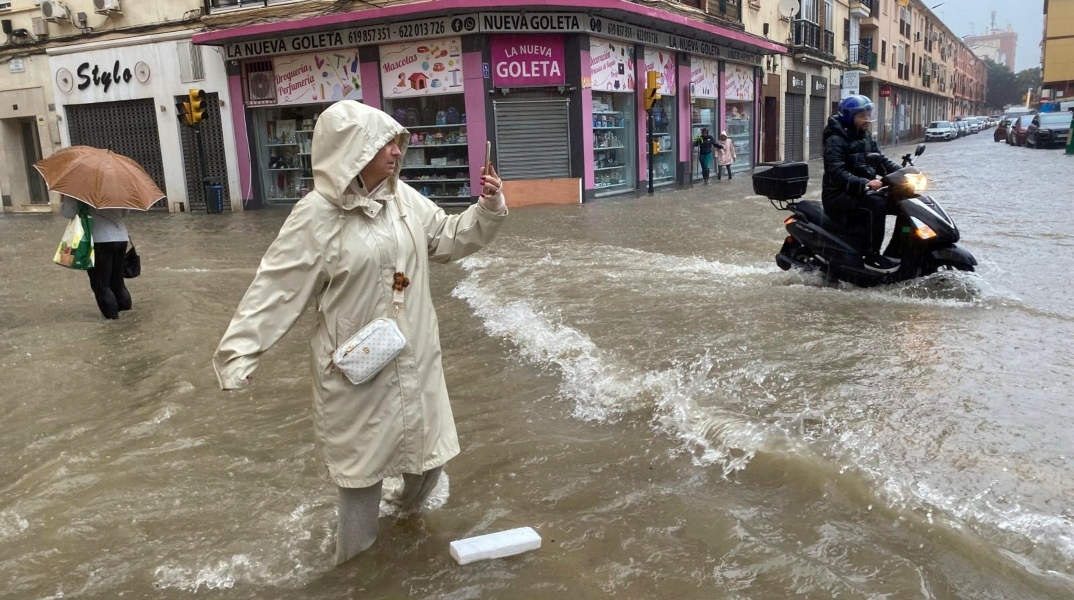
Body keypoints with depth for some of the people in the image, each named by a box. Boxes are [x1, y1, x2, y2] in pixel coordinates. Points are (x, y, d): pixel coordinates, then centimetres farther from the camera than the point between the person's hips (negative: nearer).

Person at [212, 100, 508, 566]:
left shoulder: (404, 198, 1)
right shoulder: (317, 216, -18)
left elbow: (449, 239, 13)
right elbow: (277, 288, -17)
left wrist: (488, 210, -3)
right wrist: (239, 352, -20)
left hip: (414, 355, 6)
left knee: (427, 443, 19)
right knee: (363, 458, 10)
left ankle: (410, 503, 52)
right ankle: (355, 557, 34)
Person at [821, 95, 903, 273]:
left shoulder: (865, 137, 14)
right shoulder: (836, 140, -14)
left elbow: (880, 160, 16)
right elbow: (837, 173, -26)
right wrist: (865, 184, -38)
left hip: (860, 192, 9)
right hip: (839, 195, -9)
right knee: (876, 204, -31)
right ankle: (871, 257, -26)